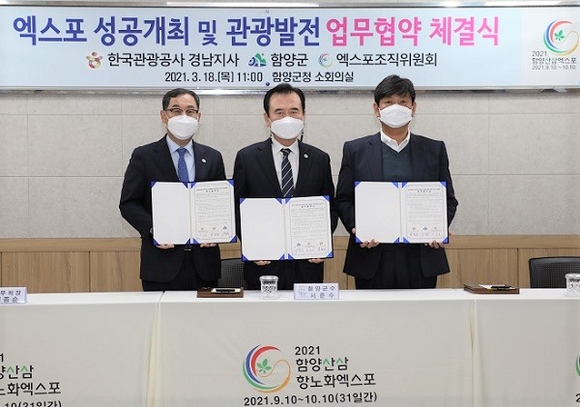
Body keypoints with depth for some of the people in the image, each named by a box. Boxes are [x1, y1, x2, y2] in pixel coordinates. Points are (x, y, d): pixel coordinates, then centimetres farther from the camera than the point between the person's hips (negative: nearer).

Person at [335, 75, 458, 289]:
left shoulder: (434, 150, 10)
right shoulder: (355, 150, 8)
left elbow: (448, 199, 12)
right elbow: (343, 200, 7)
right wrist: (357, 228, -11)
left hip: (421, 260, 1)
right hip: (372, 258, -1)